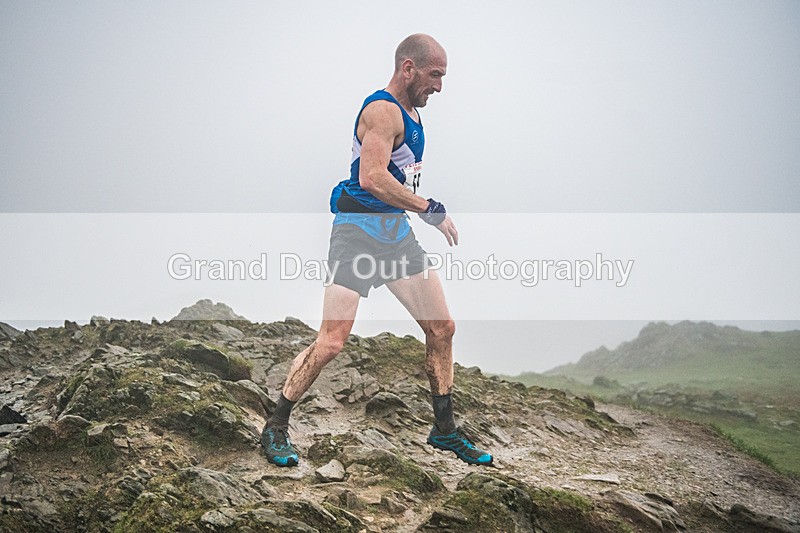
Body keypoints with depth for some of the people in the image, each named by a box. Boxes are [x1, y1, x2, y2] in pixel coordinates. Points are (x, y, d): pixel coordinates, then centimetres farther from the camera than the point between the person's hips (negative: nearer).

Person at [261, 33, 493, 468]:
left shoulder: (409, 111, 16)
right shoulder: (383, 109, -15)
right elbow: (371, 177, -29)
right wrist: (430, 210, -23)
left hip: (396, 230, 10)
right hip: (358, 232, -9)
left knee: (442, 328, 8)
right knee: (332, 342, -12)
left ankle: (444, 429, 21)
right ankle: (275, 427, 7)